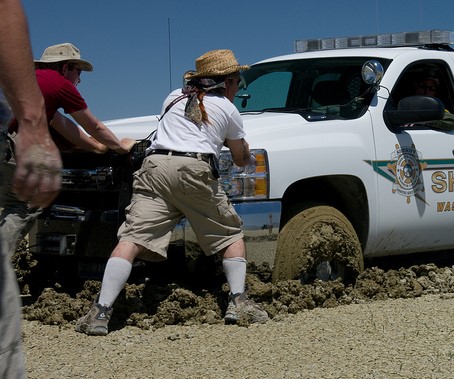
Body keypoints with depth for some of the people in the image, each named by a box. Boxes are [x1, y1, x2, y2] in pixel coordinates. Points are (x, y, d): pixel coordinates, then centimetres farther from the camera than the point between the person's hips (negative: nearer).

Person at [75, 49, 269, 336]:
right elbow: (241, 158, 27)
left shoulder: (175, 98, 29)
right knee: (232, 236, 16)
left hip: (155, 166, 3)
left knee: (132, 239, -10)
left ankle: (101, 312, -22)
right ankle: (239, 302, 2)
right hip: (195, 171, -2)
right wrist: (248, 155, 49)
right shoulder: (228, 110, 19)